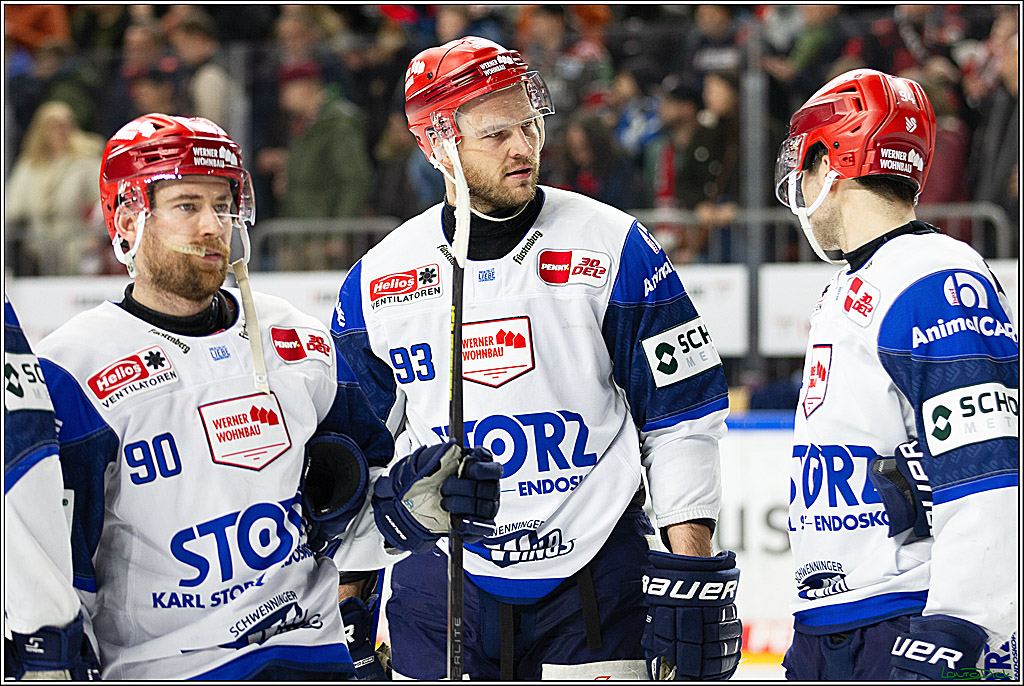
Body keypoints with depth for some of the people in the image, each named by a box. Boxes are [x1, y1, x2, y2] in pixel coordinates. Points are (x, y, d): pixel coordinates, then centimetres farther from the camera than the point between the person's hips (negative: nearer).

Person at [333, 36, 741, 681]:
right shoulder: (376, 282, 4)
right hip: (440, 585, 2)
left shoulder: (616, 250, -3)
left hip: (595, 582, -2)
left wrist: (691, 573, -8)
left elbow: (683, 417, -2)